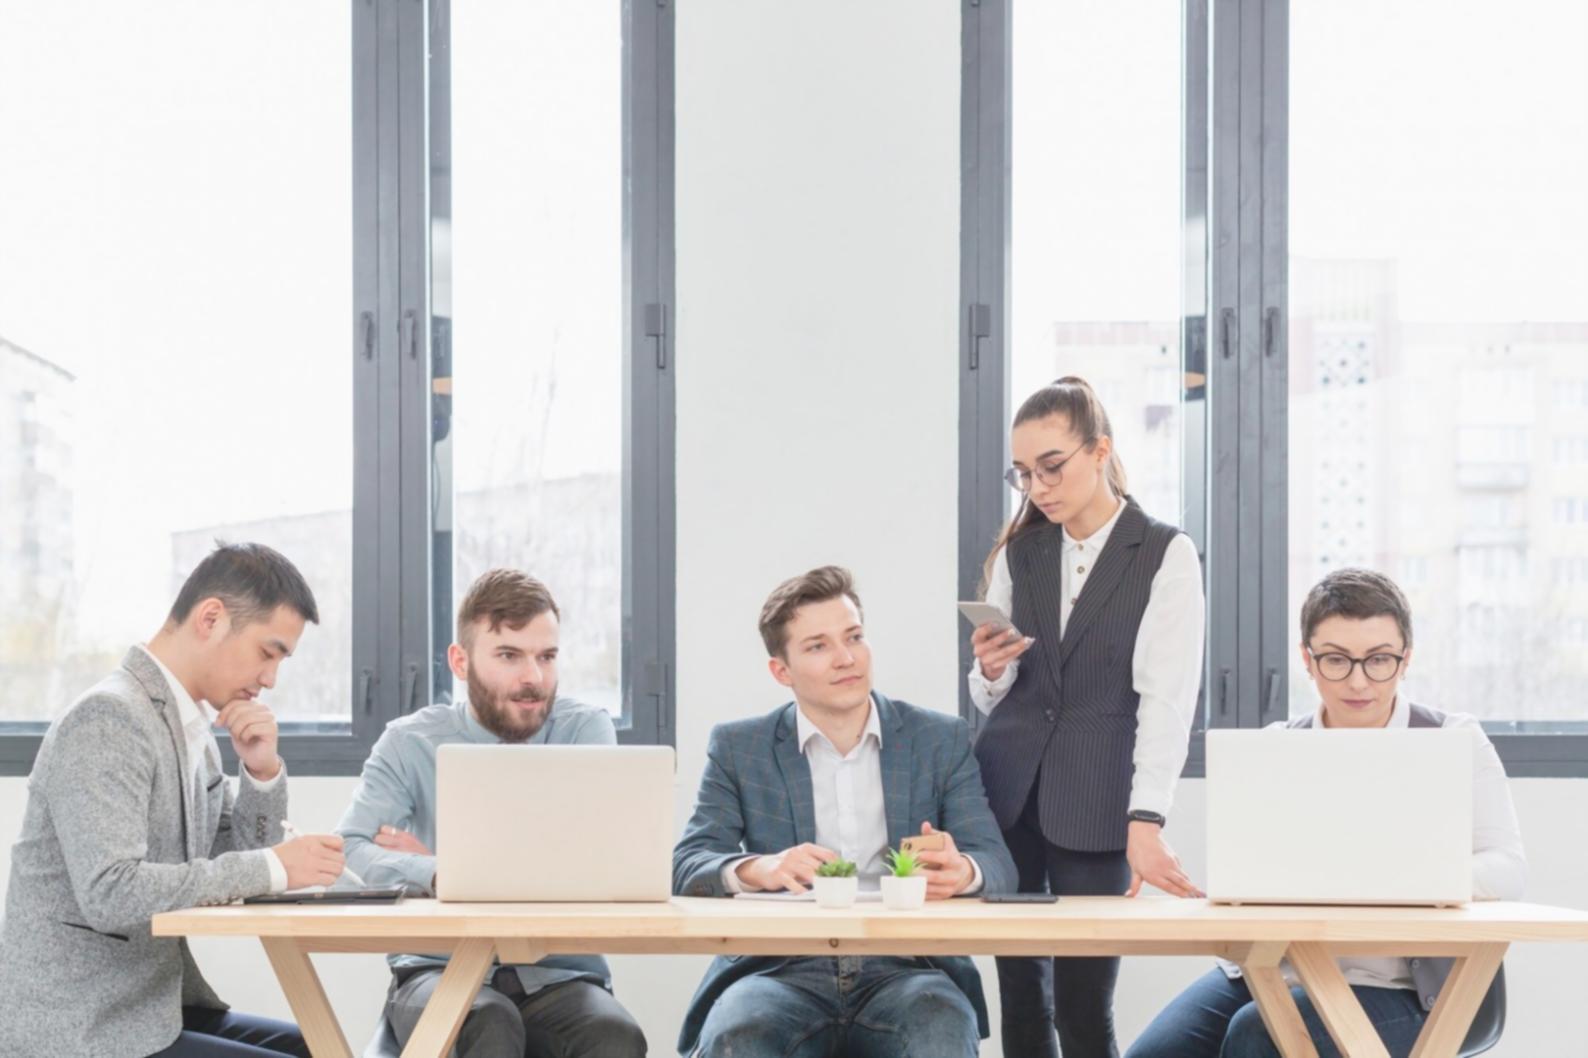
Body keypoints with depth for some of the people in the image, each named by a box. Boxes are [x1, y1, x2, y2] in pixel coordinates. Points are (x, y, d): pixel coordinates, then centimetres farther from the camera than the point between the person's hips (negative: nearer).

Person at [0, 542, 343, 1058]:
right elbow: (110, 893, -27)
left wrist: (263, 772, -1)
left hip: (159, 1011, 9)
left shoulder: (193, 726, 12)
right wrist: (273, 867, -23)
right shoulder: (107, 719, -16)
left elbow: (231, 871, 16)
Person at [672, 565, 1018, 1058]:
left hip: (905, 970, 1)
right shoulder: (738, 748, 12)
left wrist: (962, 871, -22)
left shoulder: (940, 740, 12)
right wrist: (758, 869, -22)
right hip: (782, 972, -1)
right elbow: (686, 868, 1)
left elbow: (997, 865, 4)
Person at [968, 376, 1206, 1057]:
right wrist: (990, 672, -6)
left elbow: (1167, 697, -10)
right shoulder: (1018, 555, 12)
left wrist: (1145, 822, -21)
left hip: (1096, 807, -4)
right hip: (1006, 795, 4)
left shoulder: (1165, 555, -2)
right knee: (1020, 1000, 5)